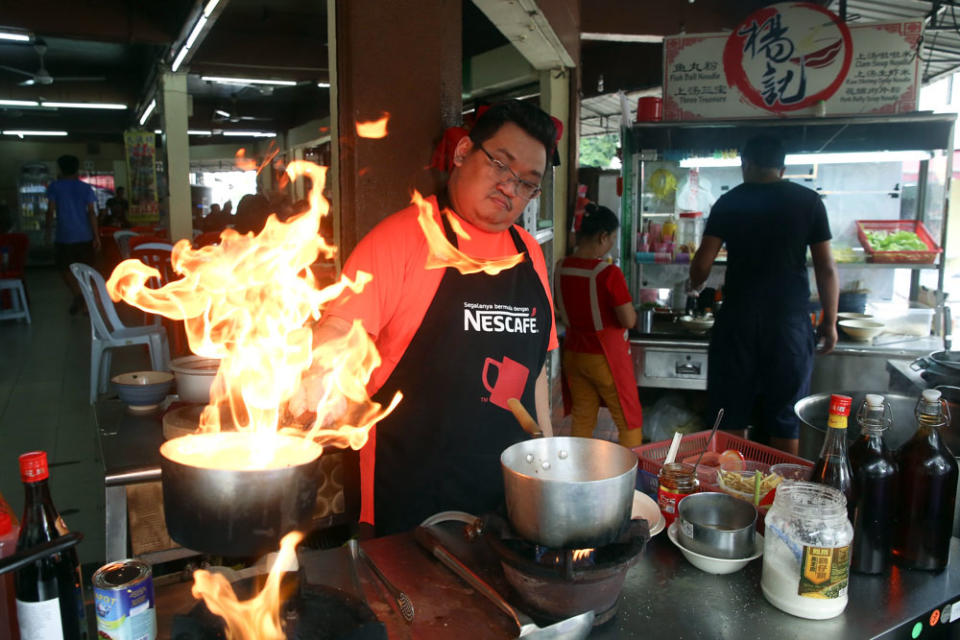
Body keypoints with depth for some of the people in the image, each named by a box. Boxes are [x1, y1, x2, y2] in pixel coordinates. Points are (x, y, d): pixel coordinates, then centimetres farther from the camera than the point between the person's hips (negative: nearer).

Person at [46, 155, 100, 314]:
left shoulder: (54, 186, 1)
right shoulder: (86, 188, 5)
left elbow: (51, 211, -4)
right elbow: (92, 213, -1)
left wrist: (48, 231, 6)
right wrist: (96, 236, -1)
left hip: (64, 236, -2)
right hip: (85, 236, 2)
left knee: (64, 268, 9)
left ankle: (77, 294, -14)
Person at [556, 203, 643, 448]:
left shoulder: (562, 268, -2)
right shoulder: (609, 273, -20)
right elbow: (629, 321, -17)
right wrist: (628, 304, 2)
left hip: (574, 352, 6)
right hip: (606, 354, -6)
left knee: (582, 418, 16)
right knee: (629, 420, 9)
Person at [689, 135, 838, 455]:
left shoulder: (729, 202, 1)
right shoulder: (808, 201, 2)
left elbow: (702, 263, -2)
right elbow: (826, 268, 1)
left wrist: (695, 285, 19)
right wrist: (830, 321, 9)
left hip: (738, 318, 0)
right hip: (790, 320, 0)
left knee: (731, 415, 10)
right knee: (785, 417, 8)